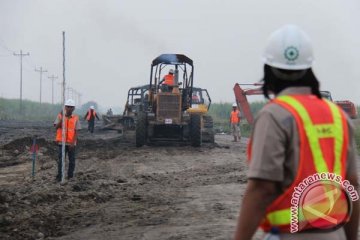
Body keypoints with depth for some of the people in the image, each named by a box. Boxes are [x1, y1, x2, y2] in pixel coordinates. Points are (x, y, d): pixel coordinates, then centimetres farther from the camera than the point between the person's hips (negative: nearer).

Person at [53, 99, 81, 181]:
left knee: (72, 160, 5)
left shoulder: (76, 118, 1)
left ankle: (70, 176, 14)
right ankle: (59, 177, 5)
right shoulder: (60, 116, 1)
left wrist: (73, 142, -12)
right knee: (60, 160, -1)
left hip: (71, 143, 1)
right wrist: (62, 118, -21)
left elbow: (76, 132, -2)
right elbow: (56, 127, -10)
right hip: (62, 142, -1)